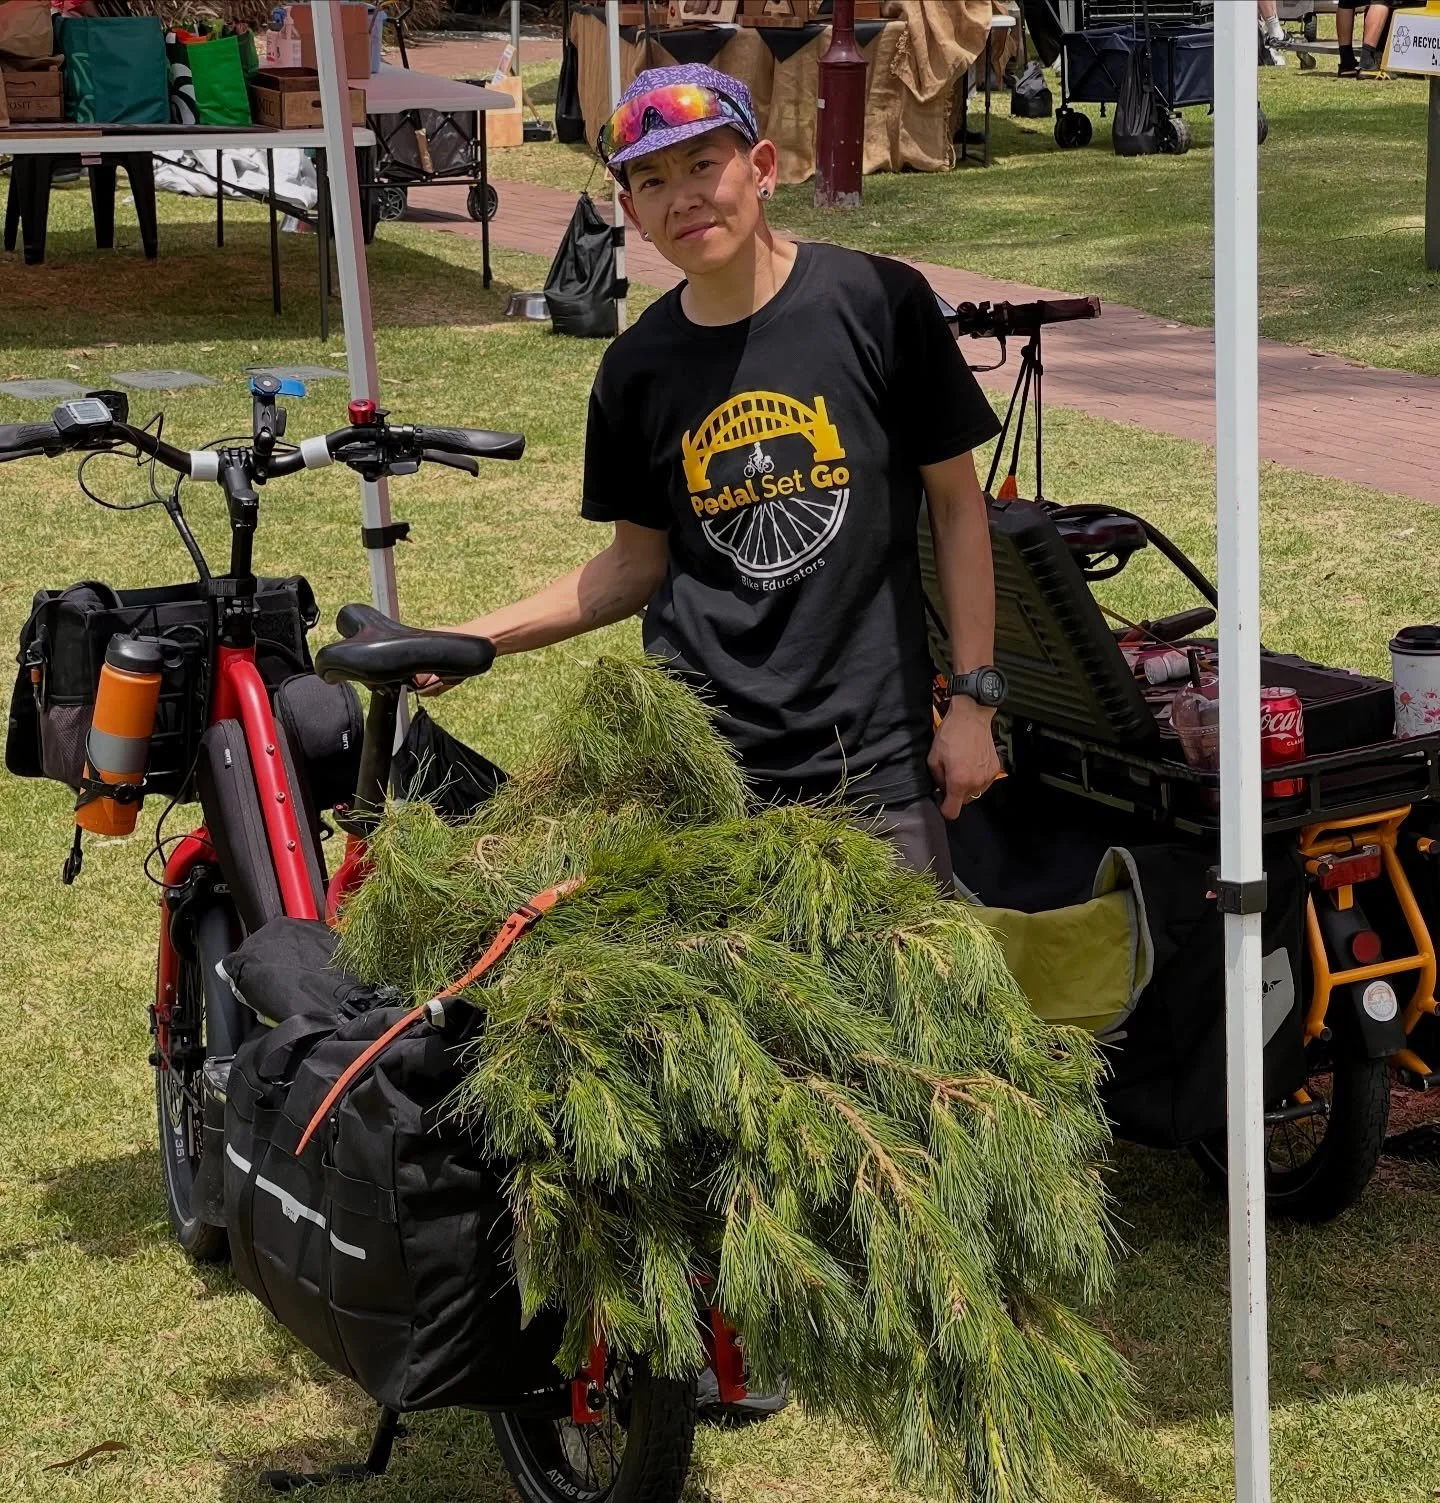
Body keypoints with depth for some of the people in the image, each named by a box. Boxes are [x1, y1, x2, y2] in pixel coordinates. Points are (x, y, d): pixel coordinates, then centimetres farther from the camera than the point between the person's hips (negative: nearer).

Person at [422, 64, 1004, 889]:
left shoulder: (879, 303, -6)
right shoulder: (638, 367, 3)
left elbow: (957, 501, 0)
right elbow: (638, 563, 11)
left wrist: (973, 698, -2)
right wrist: (472, 638, 2)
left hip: (872, 757, -2)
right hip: (694, 759, 2)